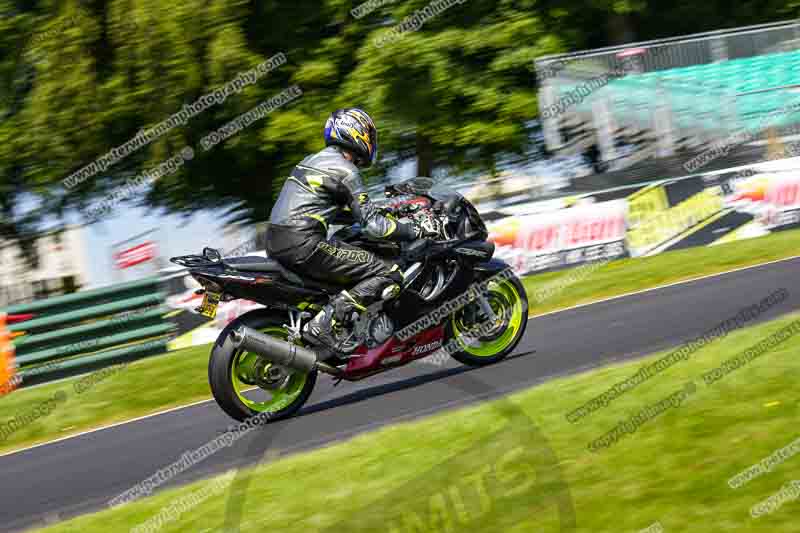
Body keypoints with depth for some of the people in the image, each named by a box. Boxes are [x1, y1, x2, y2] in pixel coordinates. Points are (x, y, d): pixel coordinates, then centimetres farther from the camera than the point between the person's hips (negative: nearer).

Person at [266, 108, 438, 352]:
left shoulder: (311, 160, 22)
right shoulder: (346, 170, -5)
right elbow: (372, 224, -8)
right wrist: (417, 231, -1)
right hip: (305, 243, -10)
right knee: (388, 276, -9)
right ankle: (323, 324, -20)